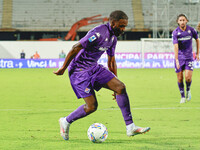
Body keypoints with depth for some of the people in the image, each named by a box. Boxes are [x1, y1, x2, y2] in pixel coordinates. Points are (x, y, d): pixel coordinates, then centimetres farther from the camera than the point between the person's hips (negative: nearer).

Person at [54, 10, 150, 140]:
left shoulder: (113, 38, 8)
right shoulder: (99, 33, -23)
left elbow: (111, 62, 20)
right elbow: (75, 49, -22)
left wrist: (115, 84, 22)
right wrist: (63, 69, -16)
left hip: (94, 68, 9)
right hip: (79, 70, -9)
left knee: (121, 87, -8)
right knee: (92, 106, -13)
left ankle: (130, 127, -7)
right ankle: (66, 122, 14)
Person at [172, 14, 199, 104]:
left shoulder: (191, 30, -4)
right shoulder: (175, 32, -10)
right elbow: (176, 46, -17)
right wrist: (176, 60, -25)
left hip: (189, 57, 0)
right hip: (179, 58, 0)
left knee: (188, 77, -13)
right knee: (180, 79, 1)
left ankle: (188, 90, 18)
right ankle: (183, 97, 17)